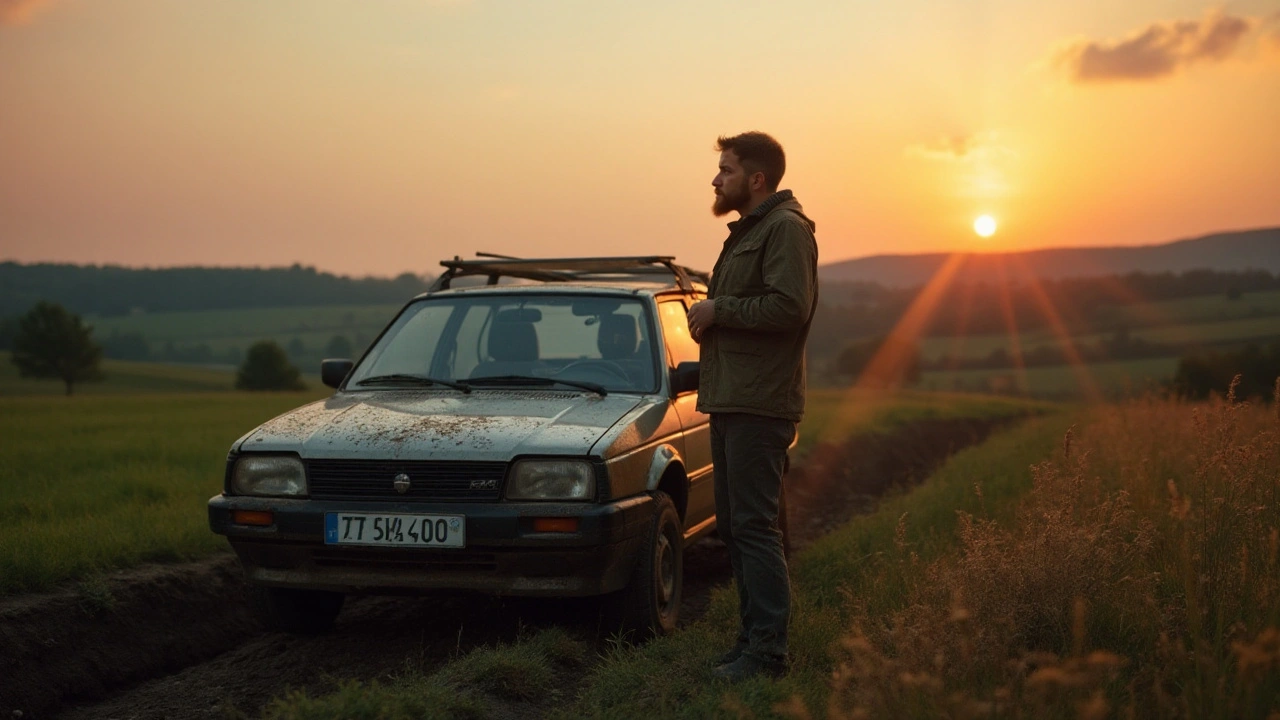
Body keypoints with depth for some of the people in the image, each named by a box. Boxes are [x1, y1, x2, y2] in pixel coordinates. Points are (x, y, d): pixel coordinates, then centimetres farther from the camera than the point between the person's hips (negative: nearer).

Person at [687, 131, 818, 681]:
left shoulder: (786, 229, -9)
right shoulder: (746, 231, 23)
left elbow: (789, 306, -22)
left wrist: (719, 310, -14)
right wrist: (708, 317, 12)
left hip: (759, 406, -10)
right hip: (730, 403, 11)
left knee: (754, 526, -10)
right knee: (733, 525, 12)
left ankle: (767, 651, -7)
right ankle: (751, 637, 19)